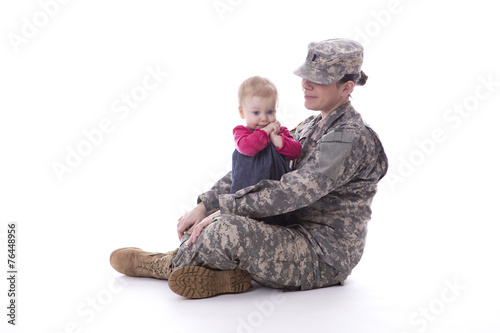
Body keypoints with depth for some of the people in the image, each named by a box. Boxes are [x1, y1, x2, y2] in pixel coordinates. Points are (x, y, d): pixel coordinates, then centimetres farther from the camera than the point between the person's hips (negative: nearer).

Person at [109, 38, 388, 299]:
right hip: (298, 237, 10)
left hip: (323, 259, -9)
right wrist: (205, 205, -2)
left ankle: (168, 265, -1)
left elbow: (293, 192, -26)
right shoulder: (314, 126, 12)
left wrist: (221, 206, -21)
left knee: (229, 229, -28)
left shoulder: (350, 138, -17)